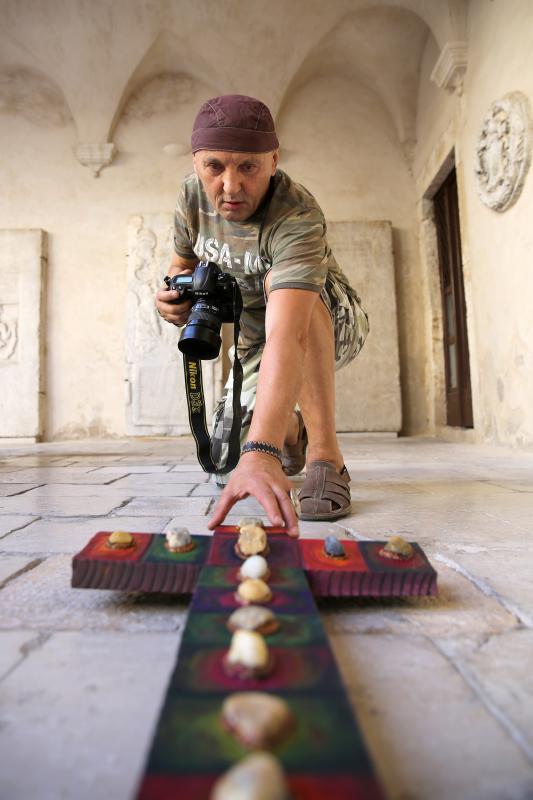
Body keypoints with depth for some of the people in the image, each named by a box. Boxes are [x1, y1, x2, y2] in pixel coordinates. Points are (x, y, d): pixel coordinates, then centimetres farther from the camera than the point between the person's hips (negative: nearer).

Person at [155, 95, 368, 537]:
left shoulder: (297, 216, -35)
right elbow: (183, 260, 5)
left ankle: (326, 456, -32)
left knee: (281, 279, -38)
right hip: (257, 338, 5)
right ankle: (293, 432, 30)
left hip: (331, 326, -5)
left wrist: (261, 453, -61)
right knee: (229, 452, -6)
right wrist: (174, 295, -20)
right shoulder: (193, 194, -14)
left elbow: (288, 334, -50)